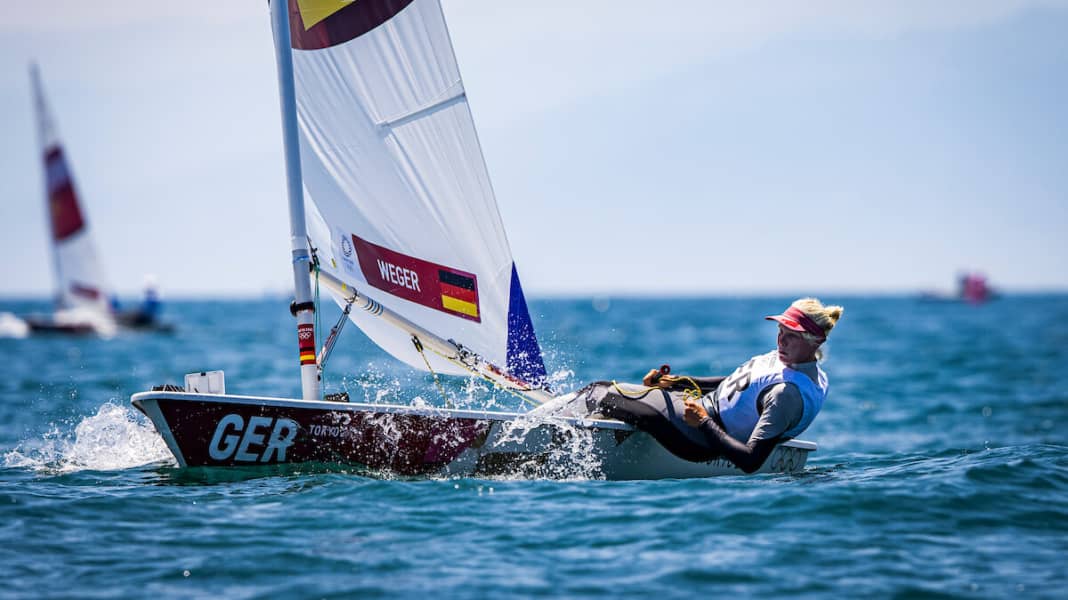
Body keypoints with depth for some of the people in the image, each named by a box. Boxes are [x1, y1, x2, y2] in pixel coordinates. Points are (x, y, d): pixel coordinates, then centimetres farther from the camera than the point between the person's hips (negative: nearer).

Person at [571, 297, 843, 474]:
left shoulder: (790, 393, -27)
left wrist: (704, 422, -25)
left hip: (696, 437, -9)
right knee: (602, 387, 14)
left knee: (601, 399, -3)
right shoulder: (785, 358, 1)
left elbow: (751, 461, -30)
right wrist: (676, 381, 12)